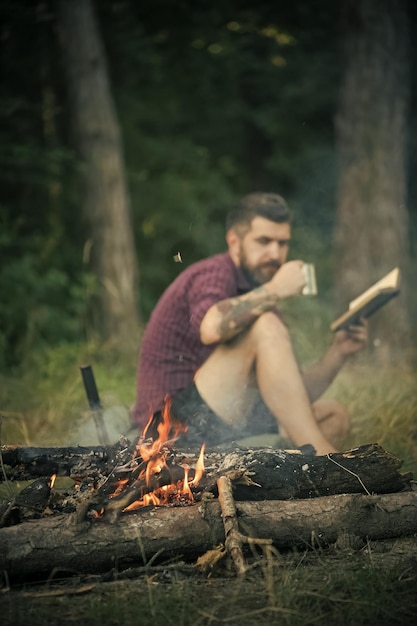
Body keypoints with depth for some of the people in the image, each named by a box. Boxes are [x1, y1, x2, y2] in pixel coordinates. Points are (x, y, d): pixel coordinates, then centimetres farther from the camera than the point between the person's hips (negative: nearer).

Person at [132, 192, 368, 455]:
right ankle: (321, 456, -24)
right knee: (266, 328, -23)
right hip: (177, 422, -9)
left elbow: (295, 398, 15)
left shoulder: (257, 304, 19)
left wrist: (338, 353, 1)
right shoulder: (214, 273, -6)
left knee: (334, 417, 10)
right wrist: (274, 291, -21)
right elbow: (212, 328, -33)